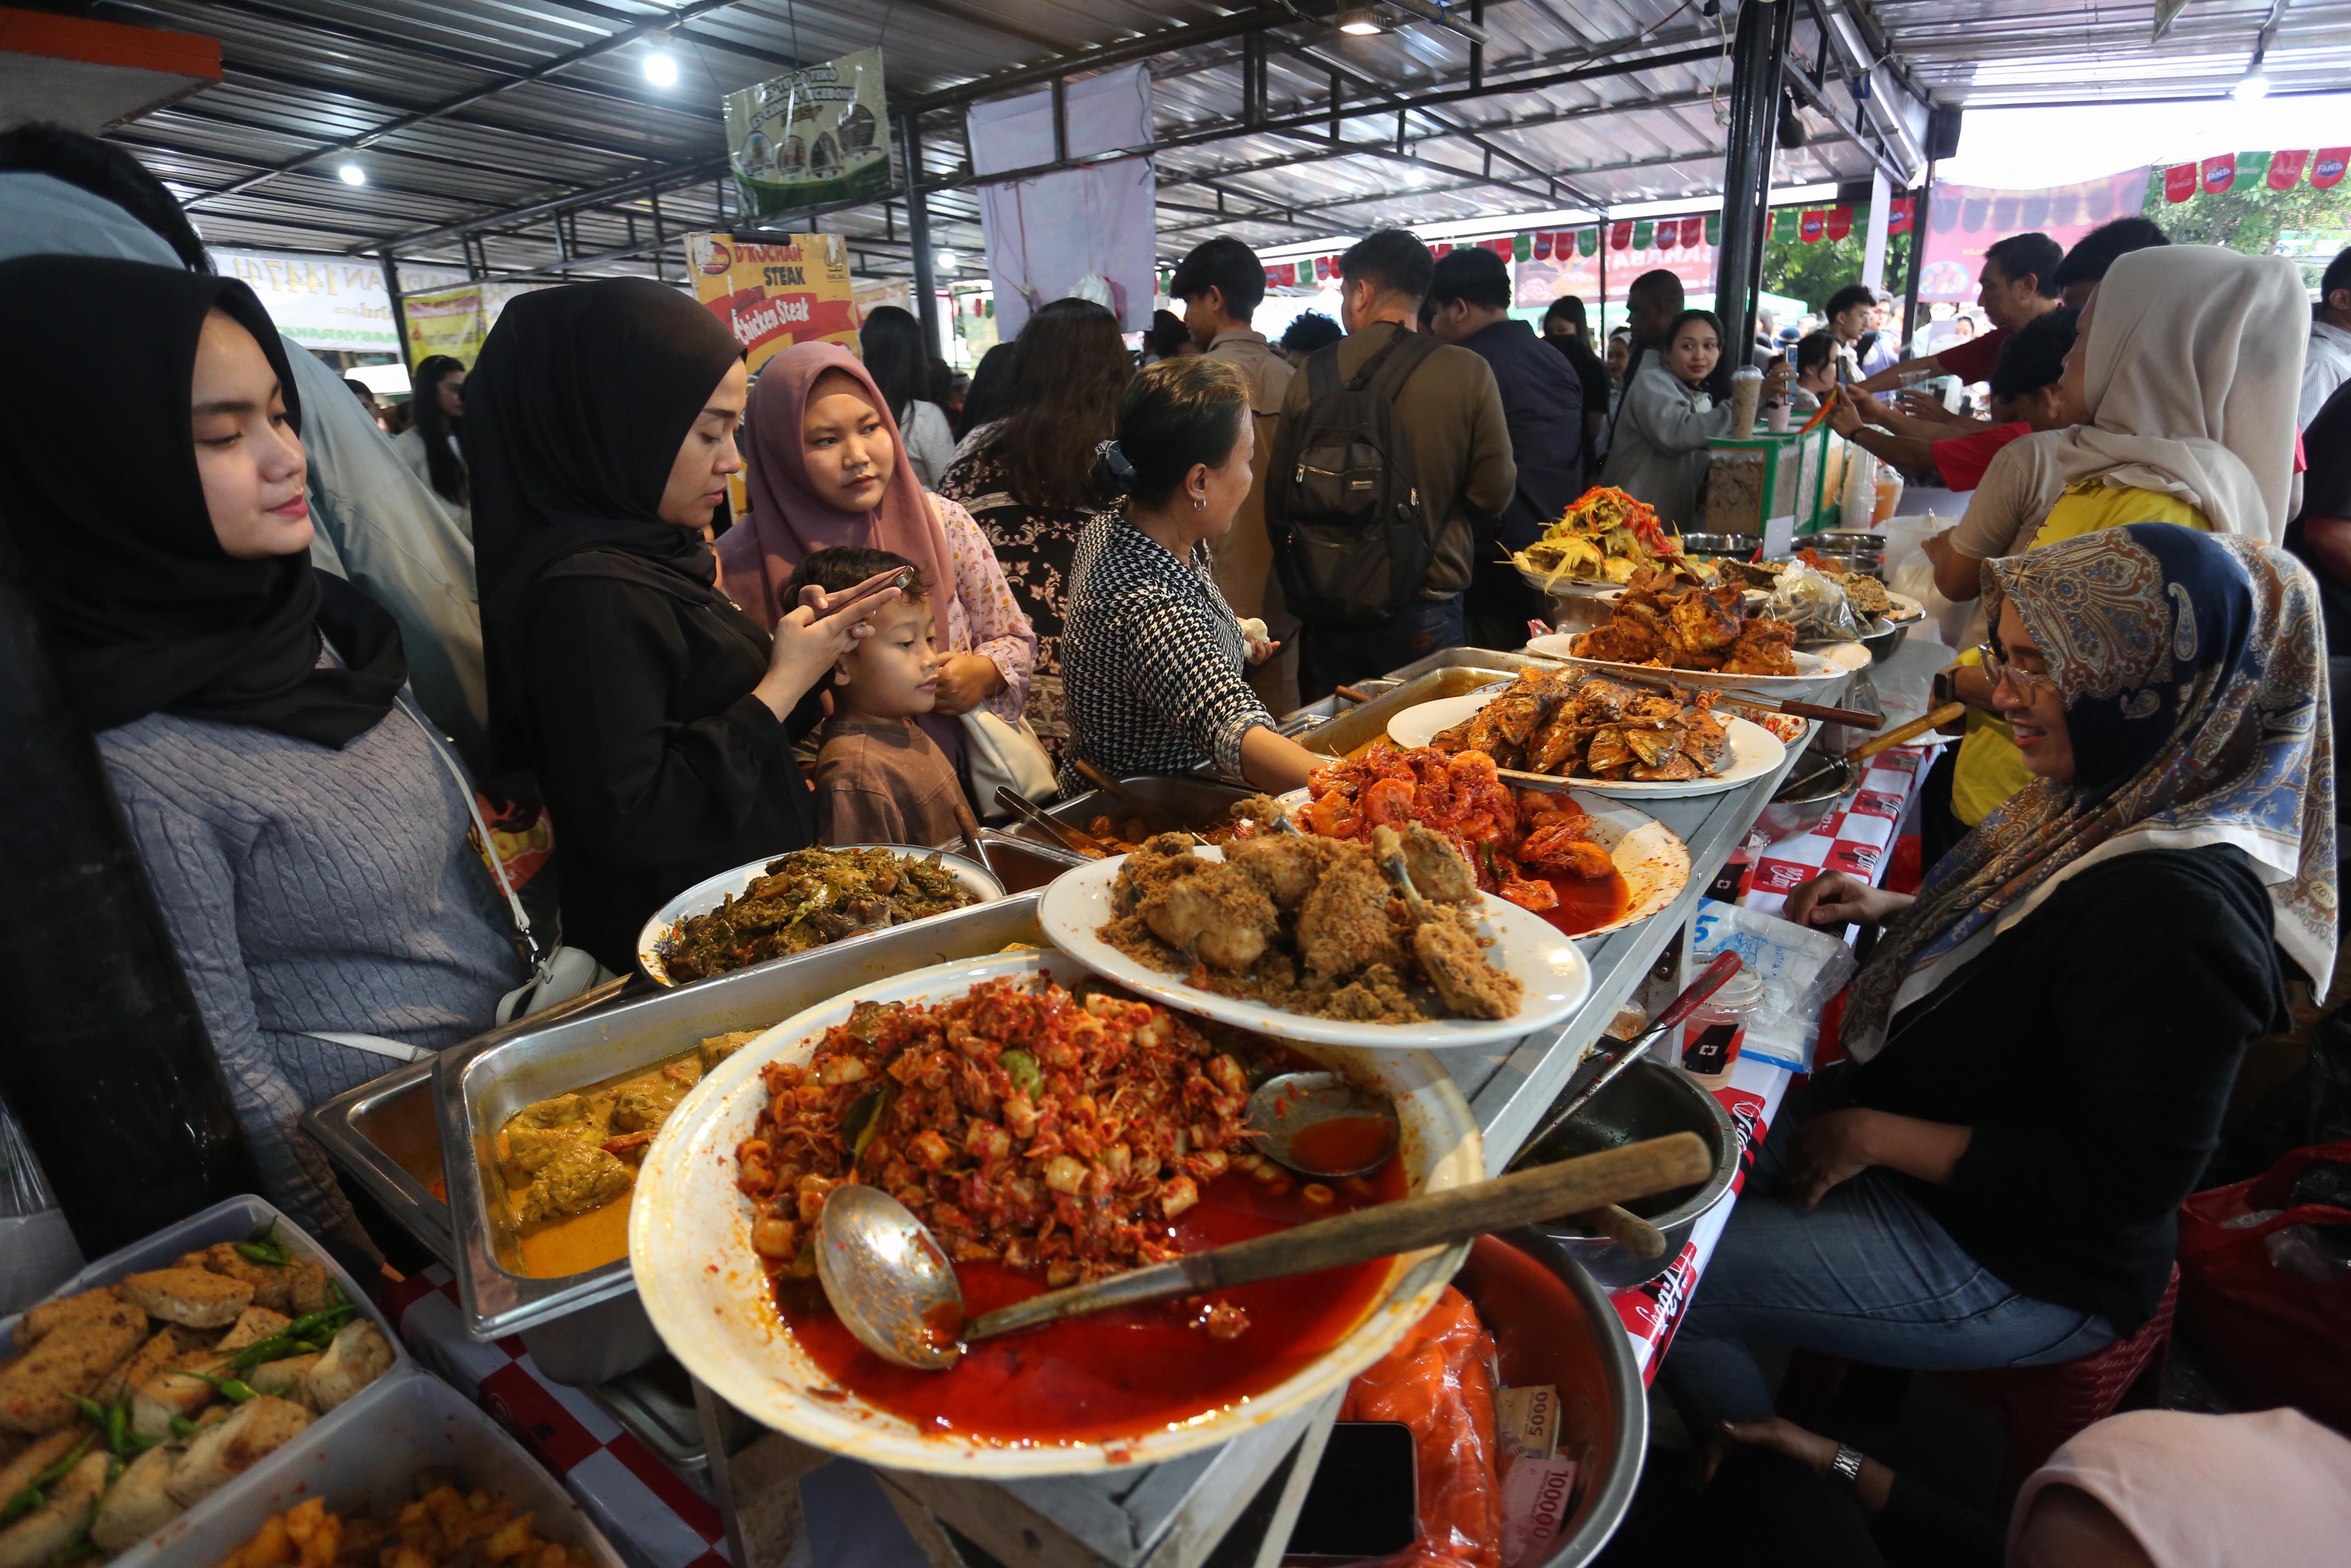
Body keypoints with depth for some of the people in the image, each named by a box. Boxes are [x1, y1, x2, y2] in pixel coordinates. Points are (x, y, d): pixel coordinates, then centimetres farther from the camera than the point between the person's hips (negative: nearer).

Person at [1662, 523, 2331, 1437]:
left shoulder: (2182, 913, -31)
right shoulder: (2107, 805, -2)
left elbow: (2127, 1181, -27)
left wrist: (1879, 1137, -22)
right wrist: (1895, 912, 2)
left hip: (2016, 1263, -9)